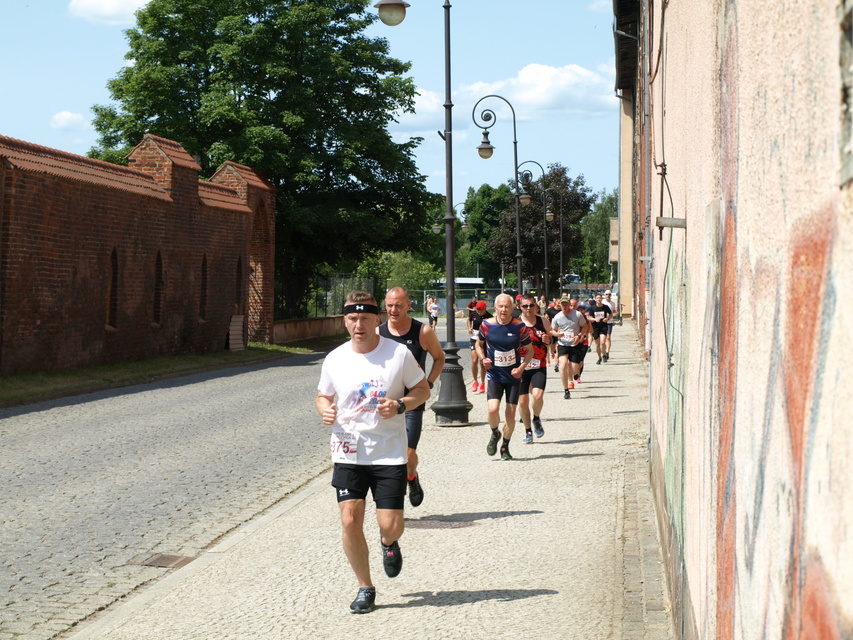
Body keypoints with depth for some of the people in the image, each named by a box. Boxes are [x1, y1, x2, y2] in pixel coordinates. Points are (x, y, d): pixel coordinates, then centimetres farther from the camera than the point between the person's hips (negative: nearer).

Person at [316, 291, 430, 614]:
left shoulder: (399, 354, -6)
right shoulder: (335, 359, 0)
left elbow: (423, 390, 5)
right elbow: (323, 396, 15)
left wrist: (400, 405, -15)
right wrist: (325, 410, -9)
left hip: (389, 454, -1)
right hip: (348, 454, 2)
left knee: (390, 525, -5)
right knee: (350, 521, -6)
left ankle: (389, 544, 35)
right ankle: (365, 588, 14)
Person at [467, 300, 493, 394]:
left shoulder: (489, 317, -12)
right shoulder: (473, 314, 0)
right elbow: (469, 320, 23)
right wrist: (469, 328, 7)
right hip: (474, 339, 3)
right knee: (474, 361, -4)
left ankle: (482, 383, 15)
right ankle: (475, 382, 16)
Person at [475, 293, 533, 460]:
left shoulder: (520, 327, -7)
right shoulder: (487, 325, -5)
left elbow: (530, 350, 3)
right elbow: (479, 344, 13)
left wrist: (521, 368, -12)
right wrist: (483, 359, -6)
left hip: (513, 376, 0)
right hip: (494, 376, 0)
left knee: (511, 413, 2)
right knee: (493, 409, -18)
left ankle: (505, 447, 24)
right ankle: (495, 434, 14)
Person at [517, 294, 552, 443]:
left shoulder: (543, 321, 4)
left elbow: (551, 342, 15)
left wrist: (547, 340, -8)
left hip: (539, 366, 0)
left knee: (538, 395, -19)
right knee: (523, 400, 2)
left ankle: (536, 419, 11)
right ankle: (528, 431, 21)